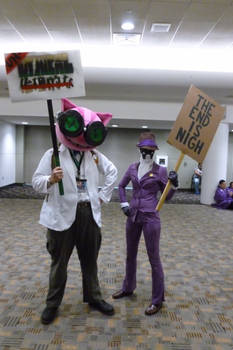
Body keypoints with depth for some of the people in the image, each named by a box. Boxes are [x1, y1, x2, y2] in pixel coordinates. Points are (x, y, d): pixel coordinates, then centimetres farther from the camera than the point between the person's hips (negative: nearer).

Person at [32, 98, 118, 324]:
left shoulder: (95, 155, 7)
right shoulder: (53, 154, -4)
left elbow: (112, 172, 21)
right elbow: (36, 182, -6)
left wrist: (103, 195, 13)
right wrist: (51, 180, -27)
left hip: (89, 213, 4)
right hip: (62, 215, -3)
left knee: (90, 260, 17)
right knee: (59, 262, 10)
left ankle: (93, 297, 36)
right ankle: (52, 304, 29)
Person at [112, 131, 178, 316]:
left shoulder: (160, 170, -5)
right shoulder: (133, 168, 5)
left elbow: (167, 197, 0)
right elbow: (121, 186, 18)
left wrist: (174, 184, -17)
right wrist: (124, 204, 6)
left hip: (151, 217, -5)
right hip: (133, 216, 5)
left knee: (154, 258, 2)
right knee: (130, 254, 19)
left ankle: (158, 300, 18)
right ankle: (128, 288, 40)